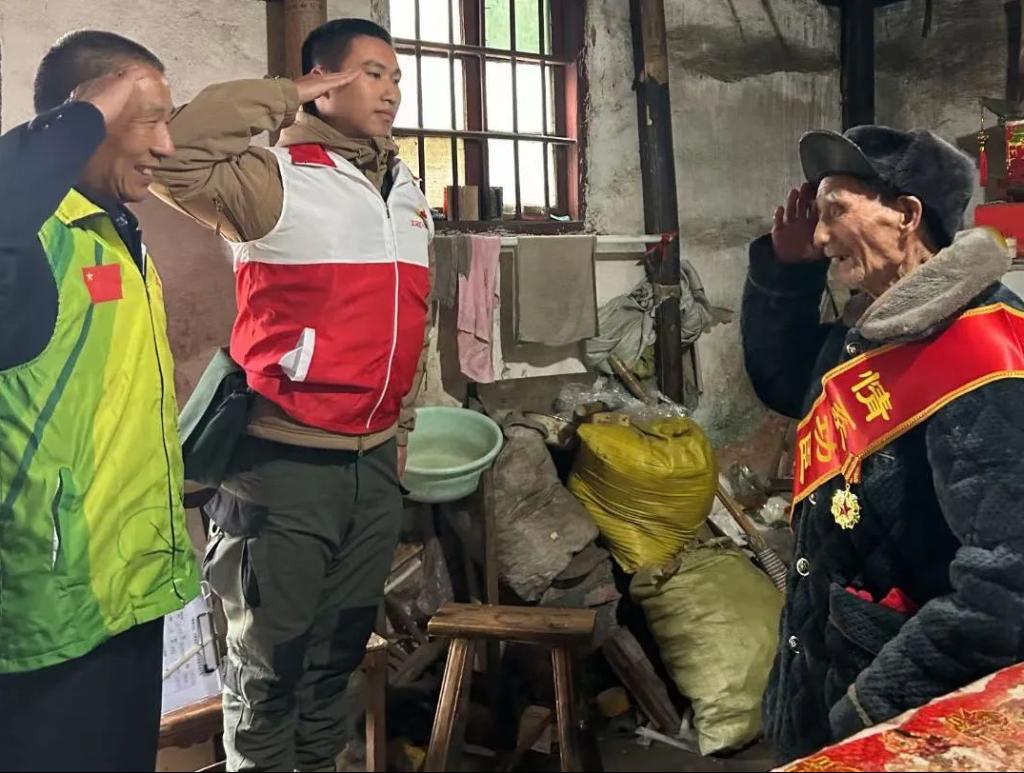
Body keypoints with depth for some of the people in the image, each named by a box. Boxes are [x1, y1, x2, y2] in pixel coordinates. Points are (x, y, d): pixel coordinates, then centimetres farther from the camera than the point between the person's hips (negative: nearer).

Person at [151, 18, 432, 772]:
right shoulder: (277, 180, -10)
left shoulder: (409, 193, 12)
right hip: (286, 460, -6)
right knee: (269, 654, 8)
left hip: (375, 462, 7)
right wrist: (287, 97, -19)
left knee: (342, 645, 19)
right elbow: (176, 157, -29)